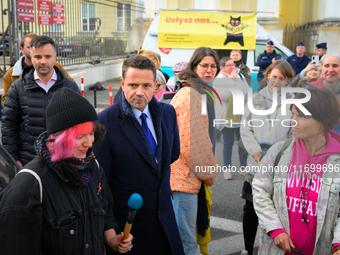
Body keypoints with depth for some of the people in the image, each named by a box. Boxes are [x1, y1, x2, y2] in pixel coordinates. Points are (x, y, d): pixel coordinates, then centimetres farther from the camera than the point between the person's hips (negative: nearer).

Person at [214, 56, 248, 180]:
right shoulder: (218, 80, -10)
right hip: (227, 118, -4)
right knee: (228, 143, 4)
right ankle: (227, 169, 17)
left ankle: (243, 166, 25)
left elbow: (247, 92, 13)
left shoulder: (240, 76, 7)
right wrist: (230, 80, -20)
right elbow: (224, 96, -24)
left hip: (242, 117, 4)